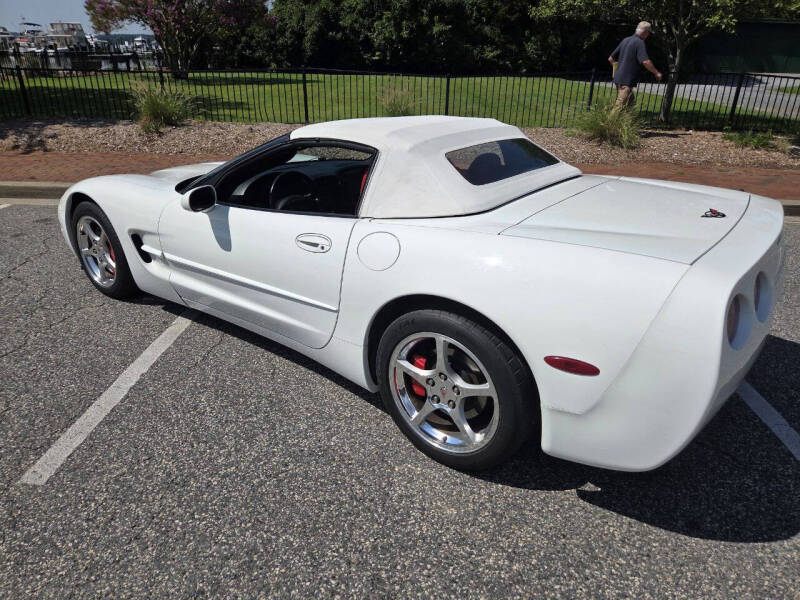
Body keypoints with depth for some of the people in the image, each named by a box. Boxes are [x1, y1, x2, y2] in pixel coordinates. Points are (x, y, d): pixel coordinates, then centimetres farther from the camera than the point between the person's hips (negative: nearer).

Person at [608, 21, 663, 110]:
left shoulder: (625, 40, 14)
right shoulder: (639, 43, -10)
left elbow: (611, 59, 17)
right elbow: (645, 62, -21)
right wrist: (656, 73, -9)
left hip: (618, 78, 9)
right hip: (627, 80, -9)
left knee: (631, 100, 19)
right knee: (620, 106, -9)